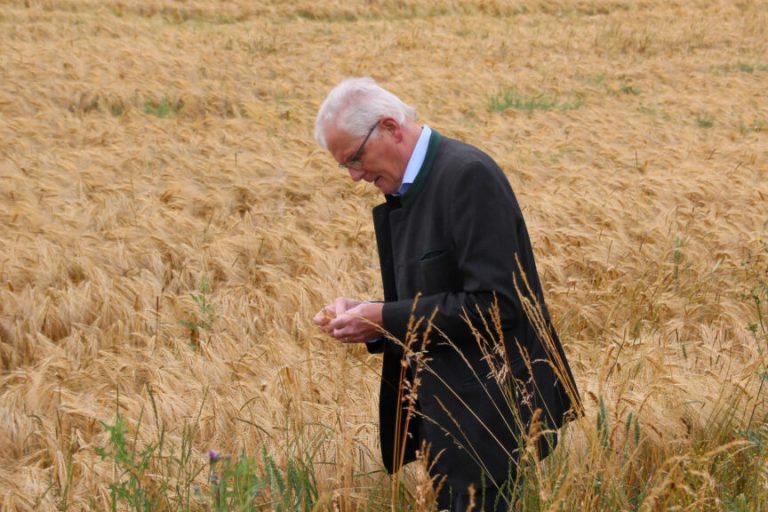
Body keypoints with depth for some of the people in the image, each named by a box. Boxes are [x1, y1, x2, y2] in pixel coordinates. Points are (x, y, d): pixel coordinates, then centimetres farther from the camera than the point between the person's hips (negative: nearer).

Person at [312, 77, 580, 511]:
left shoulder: (468, 175, -17)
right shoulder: (405, 191, 11)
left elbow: (493, 304, -24)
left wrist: (385, 320, -18)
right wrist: (366, 316, 0)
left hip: (492, 417, -9)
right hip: (447, 418, 9)